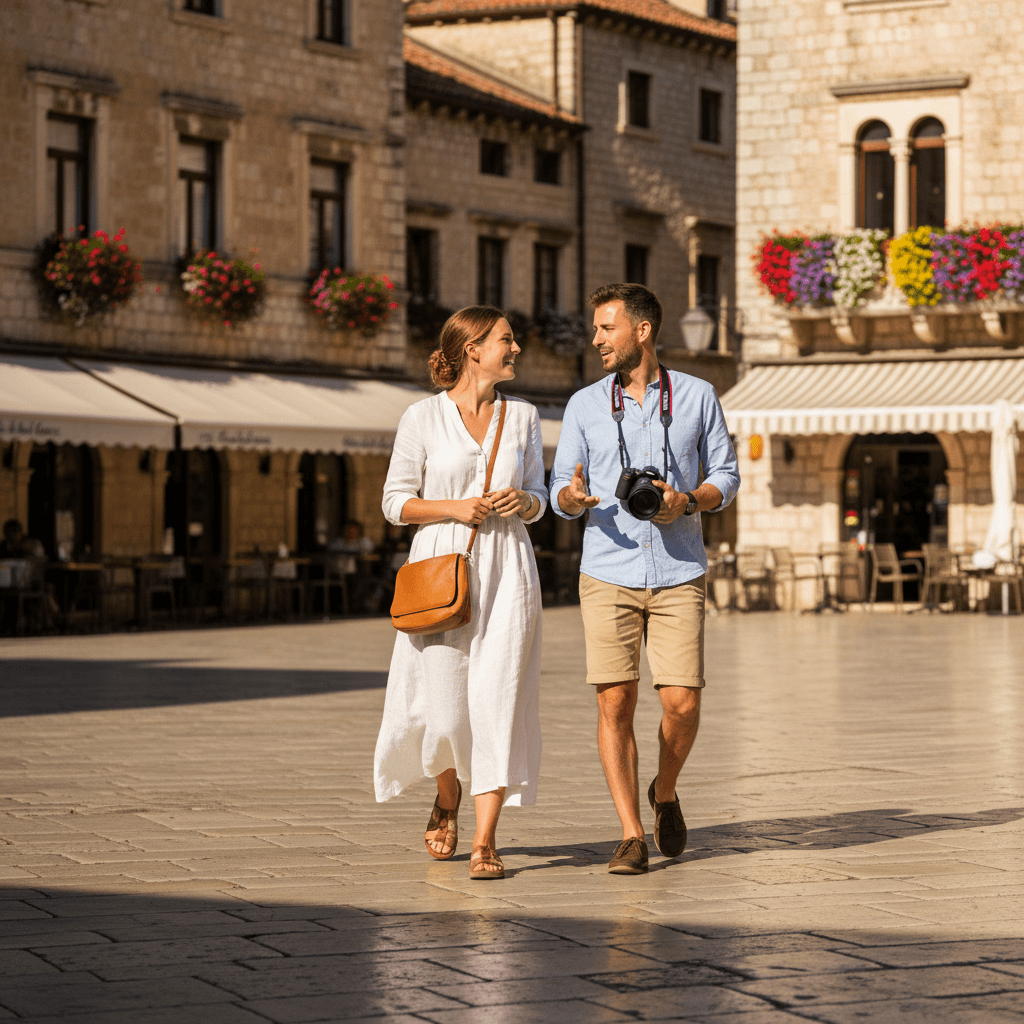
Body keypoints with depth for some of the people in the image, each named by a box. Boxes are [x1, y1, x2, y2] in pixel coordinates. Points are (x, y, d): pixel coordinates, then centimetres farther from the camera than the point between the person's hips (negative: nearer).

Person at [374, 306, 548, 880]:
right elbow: (397, 502, 2)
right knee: (444, 701, -2)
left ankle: (485, 841, -6)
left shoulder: (524, 417, 10)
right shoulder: (424, 418, 0)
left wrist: (523, 501, -7)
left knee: (498, 697, -7)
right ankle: (447, 801, 30)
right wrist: (452, 507, -13)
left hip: (507, 566, 2)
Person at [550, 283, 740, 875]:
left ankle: (665, 793, 25)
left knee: (683, 705, -6)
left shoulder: (697, 397, 3)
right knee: (615, 705, -5)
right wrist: (575, 497, -18)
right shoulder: (585, 406, 5)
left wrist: (687, 501, -13)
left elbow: (726, 477, 8)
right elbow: (563, 497, 7)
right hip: (609, 575, 1)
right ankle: (632, 837, 4)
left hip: (679, 576, 0)